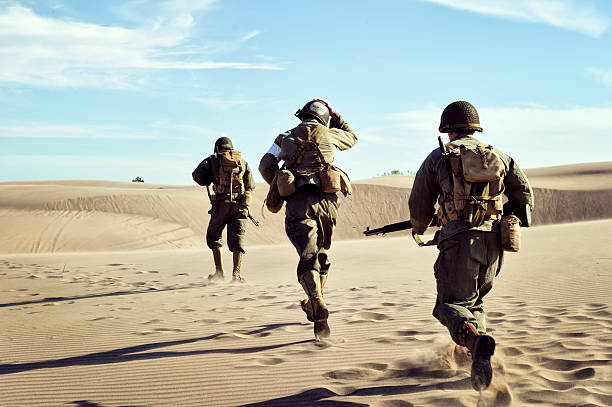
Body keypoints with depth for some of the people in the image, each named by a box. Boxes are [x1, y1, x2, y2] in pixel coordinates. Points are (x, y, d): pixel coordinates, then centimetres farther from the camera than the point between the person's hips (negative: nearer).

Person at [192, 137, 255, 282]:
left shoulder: (213, 160, 7)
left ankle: (219, 271, 13)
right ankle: (236, 273, -13)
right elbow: (251, 185, 15)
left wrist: (212, 179, 15)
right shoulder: (243, 162, 15)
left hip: (221, 205, -1)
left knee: (213, 237, 17)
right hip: (239, 206, 2)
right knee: (237, 240, 2)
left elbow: (197, 176, -2)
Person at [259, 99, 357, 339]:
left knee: (308, 258, -10)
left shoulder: (286, 138, 13)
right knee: (322, 255, 21)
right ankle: (313, 304, 31)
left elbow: (265, 166, 7)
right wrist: (334, 114, 36)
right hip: (326, 200, 1)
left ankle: (318, 306, -31)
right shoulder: (330, 135, 13)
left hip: (298, 202, -1)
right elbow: (351, 137, 34)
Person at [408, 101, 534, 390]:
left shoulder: (438, 157, 8)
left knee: (450, 304, 0)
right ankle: (479, 356, 7)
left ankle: (474, 339, -31)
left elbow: (419, 206, 10)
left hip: (459, 239, -4)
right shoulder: (499, 157, 17)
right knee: (473, 301, 22)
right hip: (493, 241, 4)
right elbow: (525, 198, 15)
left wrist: (418, 229, 29)